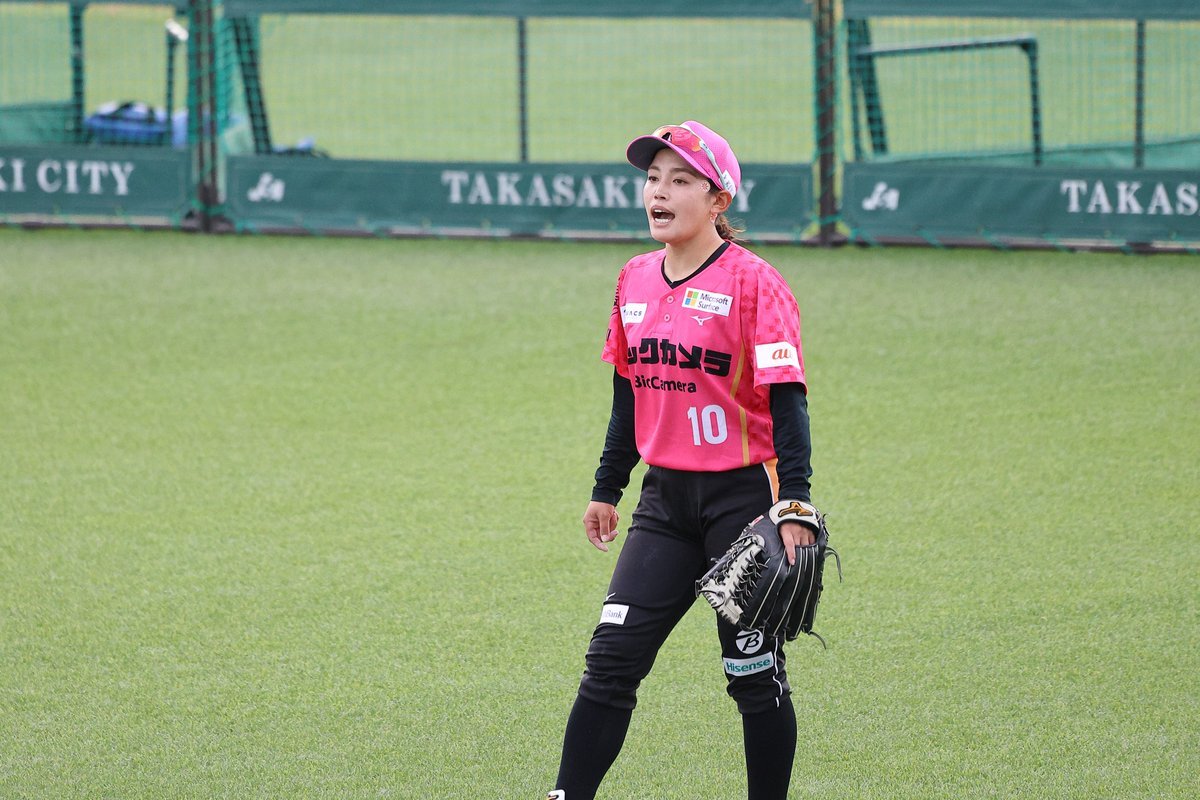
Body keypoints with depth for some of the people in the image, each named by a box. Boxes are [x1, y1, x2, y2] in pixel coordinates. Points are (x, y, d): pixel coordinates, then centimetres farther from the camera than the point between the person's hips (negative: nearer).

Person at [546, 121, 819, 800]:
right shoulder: (636, 281, 9)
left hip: (743, 497, -6)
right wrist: (607, 488, 22)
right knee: (611, 661, -1)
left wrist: (794, 504, -23)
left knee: (755, 677, 3)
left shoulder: (753, 283, -11)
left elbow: (787, 400, -15)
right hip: (666, 498, 6)